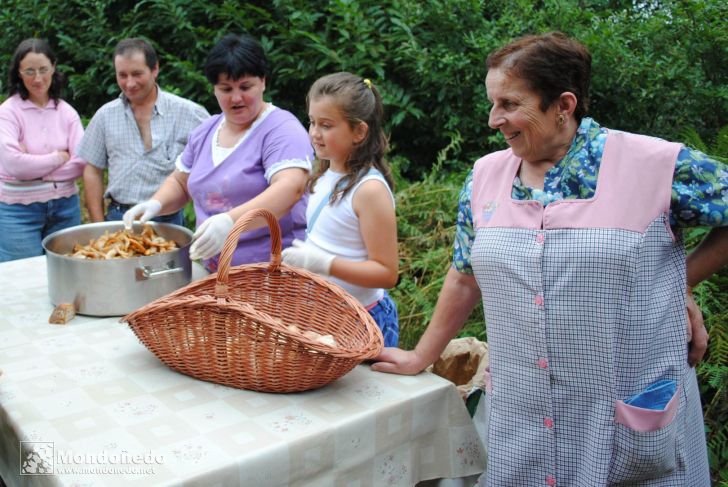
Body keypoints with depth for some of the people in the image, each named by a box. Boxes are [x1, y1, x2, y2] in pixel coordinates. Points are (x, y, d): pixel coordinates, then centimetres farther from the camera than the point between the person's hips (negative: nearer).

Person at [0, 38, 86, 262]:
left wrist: (36, 169, -12)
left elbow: (82, 163, -5)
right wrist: (59, 157, -8)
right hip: (20, 209, -3)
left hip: (65, 207, 3)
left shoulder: (66, 111, 5)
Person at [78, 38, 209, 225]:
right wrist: (99, 227, 5)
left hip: (168, 219, -2)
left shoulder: (187, 112, -2)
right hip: (118, 216, 2)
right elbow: (93, 171, 10)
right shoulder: (105, 115, 7)